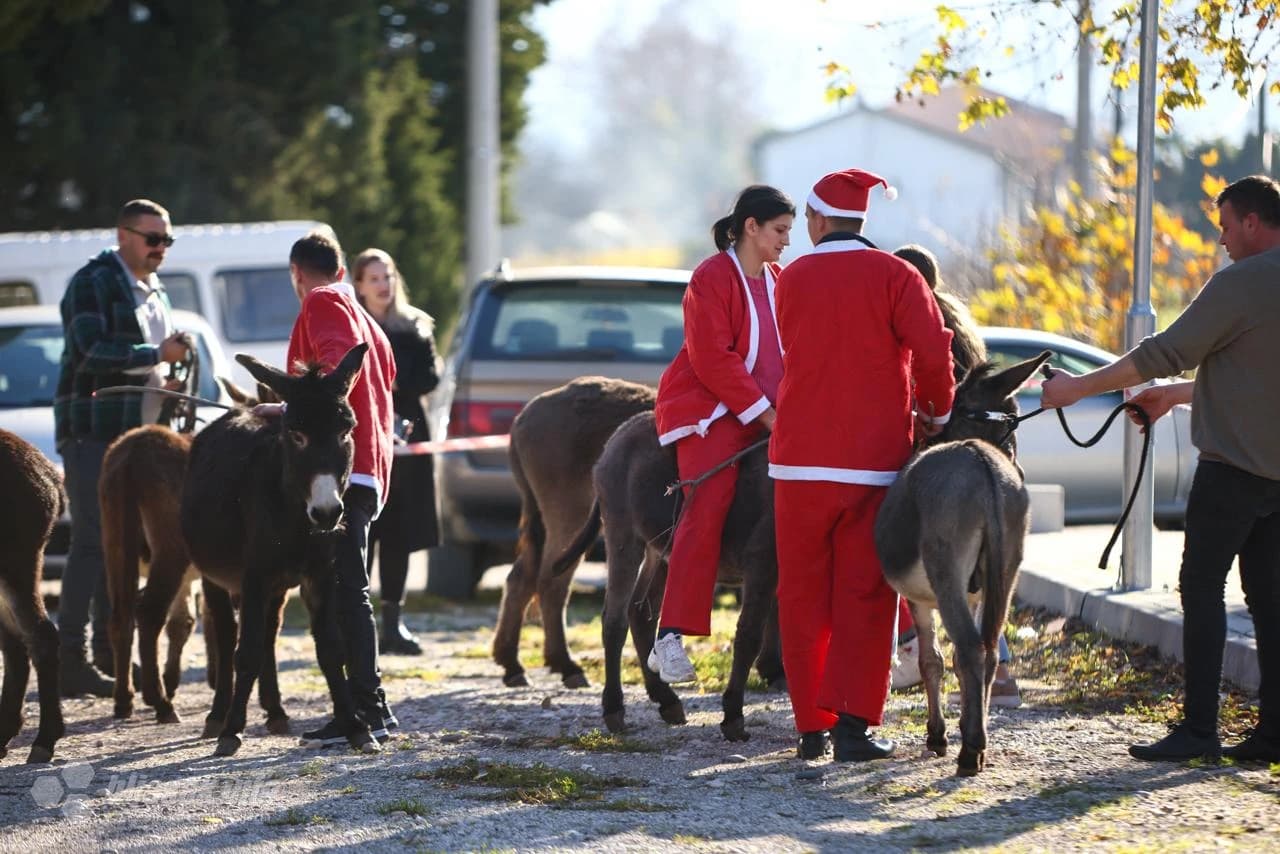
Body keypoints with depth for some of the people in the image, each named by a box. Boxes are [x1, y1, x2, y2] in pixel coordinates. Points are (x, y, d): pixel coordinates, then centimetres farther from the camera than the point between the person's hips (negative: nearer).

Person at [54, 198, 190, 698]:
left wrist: (170, 380, 13)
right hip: (92, 433, -9)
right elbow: (92, 351, -21)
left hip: (137, 434, 9)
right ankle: (71, 661, -10)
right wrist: (157, 354, -22)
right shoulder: (93, 283, -8)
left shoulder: (154, 294, 20)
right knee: (92, 542, -10)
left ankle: (110, 654, 16)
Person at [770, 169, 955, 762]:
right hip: (875, 461, -2)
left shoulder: (792, 279, 7)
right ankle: (853, 722, -6)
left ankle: (811, 727, 9)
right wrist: (936, 412, 3)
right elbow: (932, 352, -15)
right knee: (863, 592, 2)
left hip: (800, 461, 2)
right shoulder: (894, 276, -3)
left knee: (803, 594, 9)